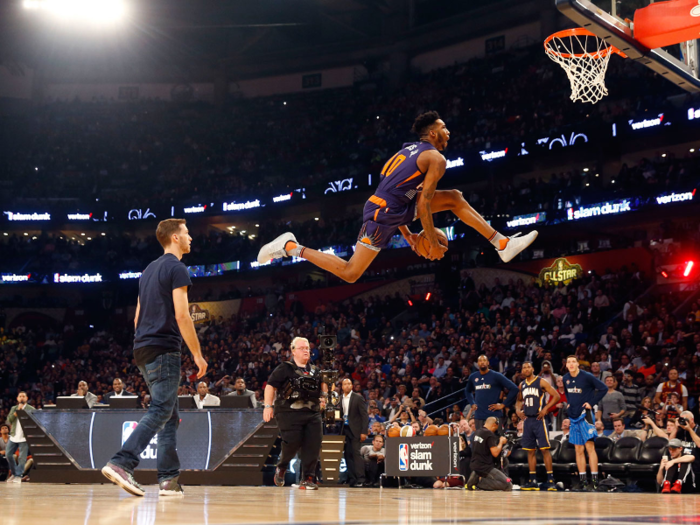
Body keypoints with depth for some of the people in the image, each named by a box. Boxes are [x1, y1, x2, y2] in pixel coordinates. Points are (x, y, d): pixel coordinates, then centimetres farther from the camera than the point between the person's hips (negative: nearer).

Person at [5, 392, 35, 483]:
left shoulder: (31, 409, 2)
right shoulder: (13, 408, 15)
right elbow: (9, 420, 1)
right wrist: (17, 411, -7)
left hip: (24, 437, -5)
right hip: (13, 436, 5)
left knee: (22, 457, -7)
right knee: (8, 454, 3)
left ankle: (18, 475, -3)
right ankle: (14, 473, 19)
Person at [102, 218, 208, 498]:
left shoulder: (149, 270, 20)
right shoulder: (176, 268, -7)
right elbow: (182, 316, -15)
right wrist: (198, 355, -11)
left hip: (143, 349, 9)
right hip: (164, 349, -9)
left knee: (170, 415, 10)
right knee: (159, 411, -12)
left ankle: (169, 479, 6)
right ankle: (121, 463, -24)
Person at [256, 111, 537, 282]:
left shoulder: (409, 150, 19)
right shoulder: (436, 158, -10)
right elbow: (423, 205, -16)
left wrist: (406, 233, 24)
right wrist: (434, 243, -7)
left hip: (391, 208, 10)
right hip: (384, 214, -10)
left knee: (454, 198, 11)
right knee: (350, 273, -6)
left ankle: (503, 244, 11)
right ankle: (291, 247, 1)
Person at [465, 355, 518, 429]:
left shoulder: (496, 376, -4)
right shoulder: (473, 377, 10)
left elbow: (514, 389, -8)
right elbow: (468, 391, 32)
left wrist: (503, 405, -8)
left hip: (494, 414, -4)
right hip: (479, 416, 5)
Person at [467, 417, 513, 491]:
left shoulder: (476, 433, 13)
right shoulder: (489, 434, -13)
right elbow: (495, 453, -17)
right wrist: (501, 442, -1)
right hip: (485, 467, -9)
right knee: (508, 485, -10)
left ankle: (477, 478, 0)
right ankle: (479, 481, -16)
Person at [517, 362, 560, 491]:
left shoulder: (541, 382, -4)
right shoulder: (522, 385, 13)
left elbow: (556, 396, -7)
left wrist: (546, 408, -14)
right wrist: (519, 410, 11)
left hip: (538, 419, -6)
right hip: (527, 420, 6)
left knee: (544, 449, -8)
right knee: (530, 451, 6)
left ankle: (550, 480, -7)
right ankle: (533, 481, 9)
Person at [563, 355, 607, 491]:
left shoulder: (586, 376, -11)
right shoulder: (566, 378, 7)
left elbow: (603, 388, -10)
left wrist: (592, 403, -12)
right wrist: (569, 403, 12)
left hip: (585, 415, -6)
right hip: (573, 416, 6)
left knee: (589, 447, -12)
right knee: (579, 450, 7)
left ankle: (594, 481, -12)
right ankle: (583, 482, 11)